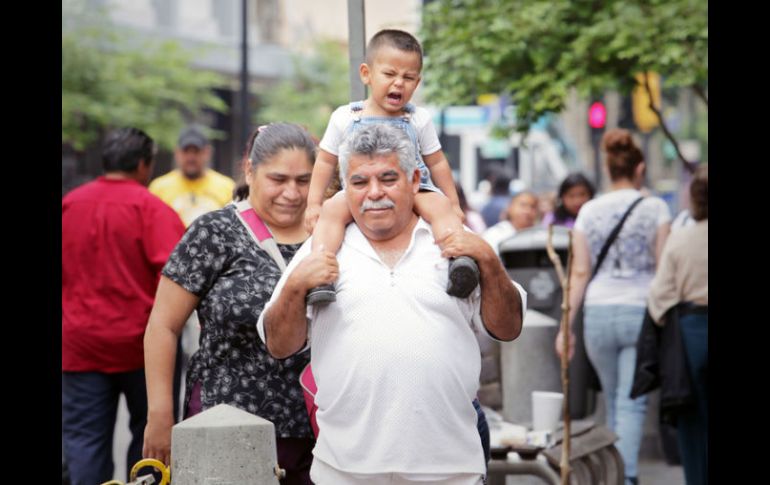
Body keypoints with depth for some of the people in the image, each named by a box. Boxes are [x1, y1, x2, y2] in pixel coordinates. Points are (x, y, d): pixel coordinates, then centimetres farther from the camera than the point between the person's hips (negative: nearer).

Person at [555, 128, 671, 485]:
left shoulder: (589, 211, 5)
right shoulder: (655, 208, -1)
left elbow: (579, 272, 3)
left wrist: (567, 324, 4)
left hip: (599, 312, 2)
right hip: (641, 311, -2)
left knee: (613, 400, 17)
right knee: (632, 402, -2)